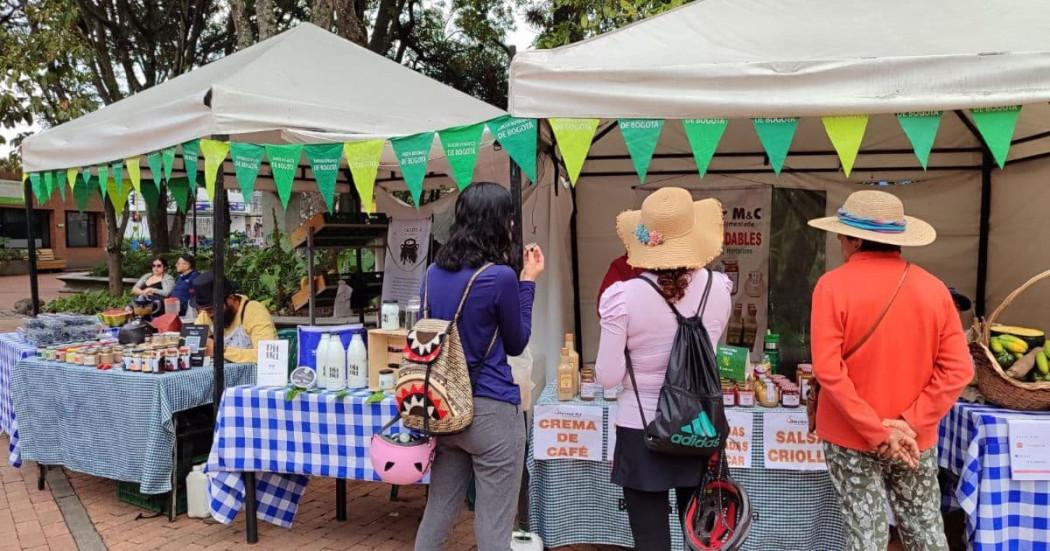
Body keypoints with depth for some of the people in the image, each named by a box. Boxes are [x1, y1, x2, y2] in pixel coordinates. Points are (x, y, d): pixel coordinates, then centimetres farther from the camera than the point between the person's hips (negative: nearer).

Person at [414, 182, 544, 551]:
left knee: (437, 516, 18)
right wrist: (528, 282, 5)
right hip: (491, 411, -7)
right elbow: (516, 344, -1)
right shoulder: (500, 277, -15)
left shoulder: (434, 274, 5)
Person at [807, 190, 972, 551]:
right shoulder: (934, 289, -3)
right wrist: (909, 423, -9)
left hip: (851, 437, -3)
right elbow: (957, 370, -6)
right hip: (915, 439, 3)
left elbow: (828, 370, -20)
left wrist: (875, 431, -14)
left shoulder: (833, 285, -14)